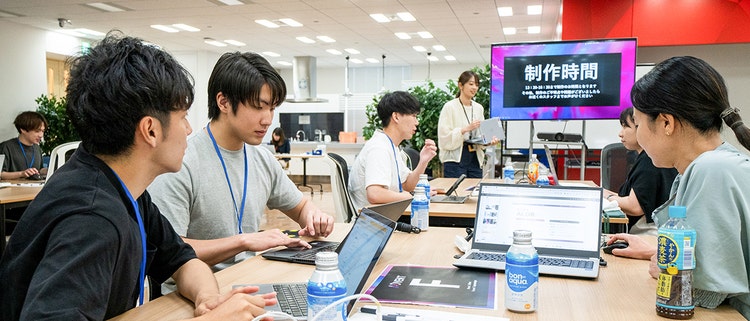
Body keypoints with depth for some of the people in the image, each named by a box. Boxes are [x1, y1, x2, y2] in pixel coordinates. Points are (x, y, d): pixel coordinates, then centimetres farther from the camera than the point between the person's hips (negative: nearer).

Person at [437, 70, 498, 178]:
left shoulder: (479, 108, 11)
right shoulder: (450, 107, -6)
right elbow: (444, 138, -14)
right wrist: (465, 129, -24)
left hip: (475, 159, 5)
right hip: (455, 160, -5)